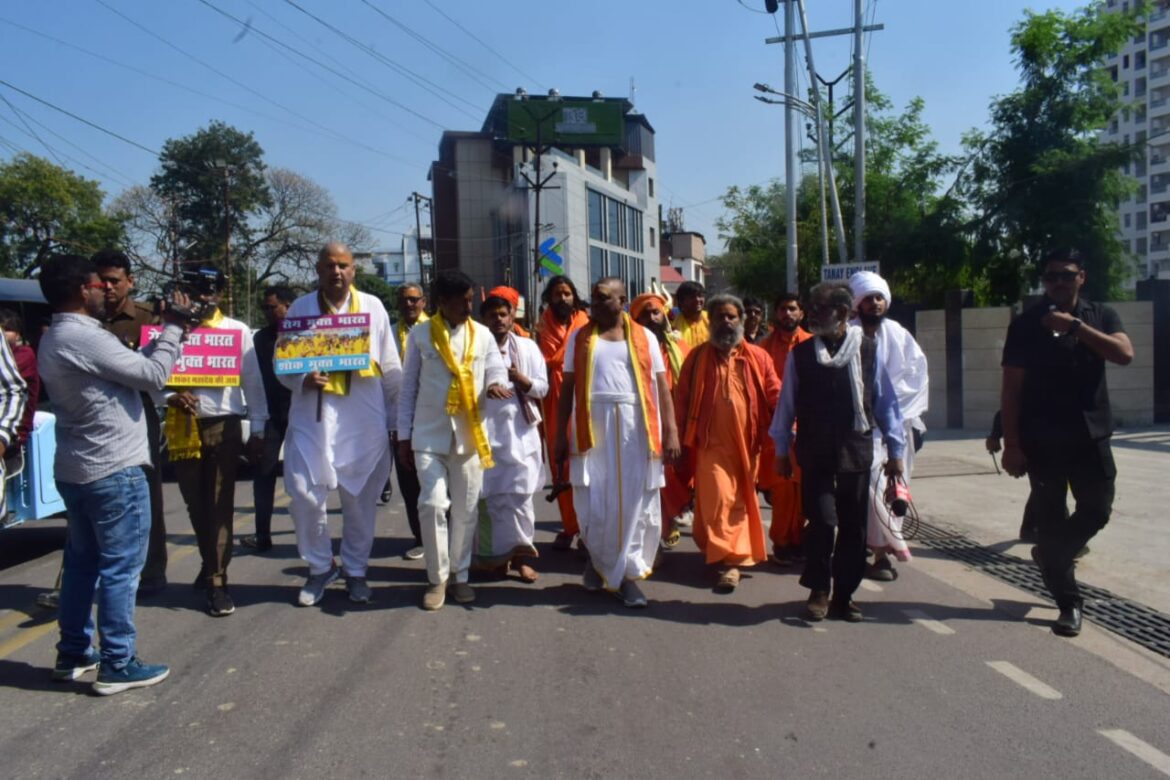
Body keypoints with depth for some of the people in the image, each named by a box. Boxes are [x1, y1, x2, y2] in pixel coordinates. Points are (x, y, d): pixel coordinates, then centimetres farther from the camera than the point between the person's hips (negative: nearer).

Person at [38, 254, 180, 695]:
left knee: (83, 562, 18)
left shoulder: (56, 338, 12)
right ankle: (117, 665, 7)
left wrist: (164, 333, 10)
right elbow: (153, 375, -18)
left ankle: (73, 655, 28)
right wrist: (173, 327, -7)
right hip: (114, 470, -10)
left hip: (75, 469, 10)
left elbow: (131, 365, 13)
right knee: (120, 568, -1)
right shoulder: (84, 337, -20)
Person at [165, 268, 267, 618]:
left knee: (220, 505, -1)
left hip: (223, 424, -1)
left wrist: (257, 429, 2)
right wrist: (172, 397, -15)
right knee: (195, 504, 12)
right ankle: (211, 564, 34)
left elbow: (253, 381, 5)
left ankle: (217, 582, 6)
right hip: (183, 425, 2)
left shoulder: (237, 330, 5)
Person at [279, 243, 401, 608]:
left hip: (364, 421, 0)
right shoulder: (300, 308, 6)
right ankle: (320, 567, 19)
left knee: (360, 499, 7)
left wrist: (396, 419, 7)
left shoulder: (372, 306, 6)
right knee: (302, 494, -5)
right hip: (312, 418, 0)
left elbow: (391, 369, 8)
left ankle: (355, 570, 26)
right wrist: (302, 380, -14)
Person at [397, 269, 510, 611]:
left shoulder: (482, 334, 6)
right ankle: (437, 578, 6)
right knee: (433, 504, -10)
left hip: (469, 434, 2)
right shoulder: (420, 335, 2)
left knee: (465, 509, 7)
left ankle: (459, 575, 21)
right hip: (429, 434, -2)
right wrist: (403, 436, 2)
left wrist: (496, 384, -22)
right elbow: (408, 386, 4)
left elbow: (496, 368, 4)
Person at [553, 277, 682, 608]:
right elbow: (567, 389, 7)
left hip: (635, 429, 0)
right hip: (592, 428, 0)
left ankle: (627, 574, 18)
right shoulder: (580, 338, 8)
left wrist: (670, 432, -6)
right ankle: (597, 557, 32)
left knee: (635, 503, 4)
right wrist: (561, 436, 2)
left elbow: (662, 388, 3)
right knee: (594, 504, 5)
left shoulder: (644, 337, 6)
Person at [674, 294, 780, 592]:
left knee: (740, 500, 14)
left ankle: (729, 556, 33)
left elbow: (775, 395, 2)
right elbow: (682, 398, 2)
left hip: (746, 444, 2)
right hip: (712, 444, -2)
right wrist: (684, 438, -2)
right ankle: (730, 560, -3)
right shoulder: (698, 356, 3)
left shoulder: (758, 357, 4)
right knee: (718, 499, -10)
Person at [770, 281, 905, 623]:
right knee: (822, 520, -8)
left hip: (856, 451, 1)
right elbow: (787, 403, 7)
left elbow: (886, 401, 4)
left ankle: (844, 595, 22)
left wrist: (895, 450, 4)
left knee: (853, 527, 7)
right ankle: (818, 590, 13)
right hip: (815, 454, -1)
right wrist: (781, 450, 9)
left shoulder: (868, 350, -1)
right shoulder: (800, 354, 1)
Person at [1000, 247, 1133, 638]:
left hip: (1090, 435, 2)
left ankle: (1050, 556, 33)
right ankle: (1069, 604, 10)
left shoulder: (1100, 315, 8)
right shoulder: (1026, 324, 0)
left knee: (1097, 509, 5)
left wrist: (1076, 326, -19)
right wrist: (1011, 444, -8)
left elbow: (1124, 354, -11)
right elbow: (1011, 389, -3)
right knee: (1051, 518, 0)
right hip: (1043, 440, -2)